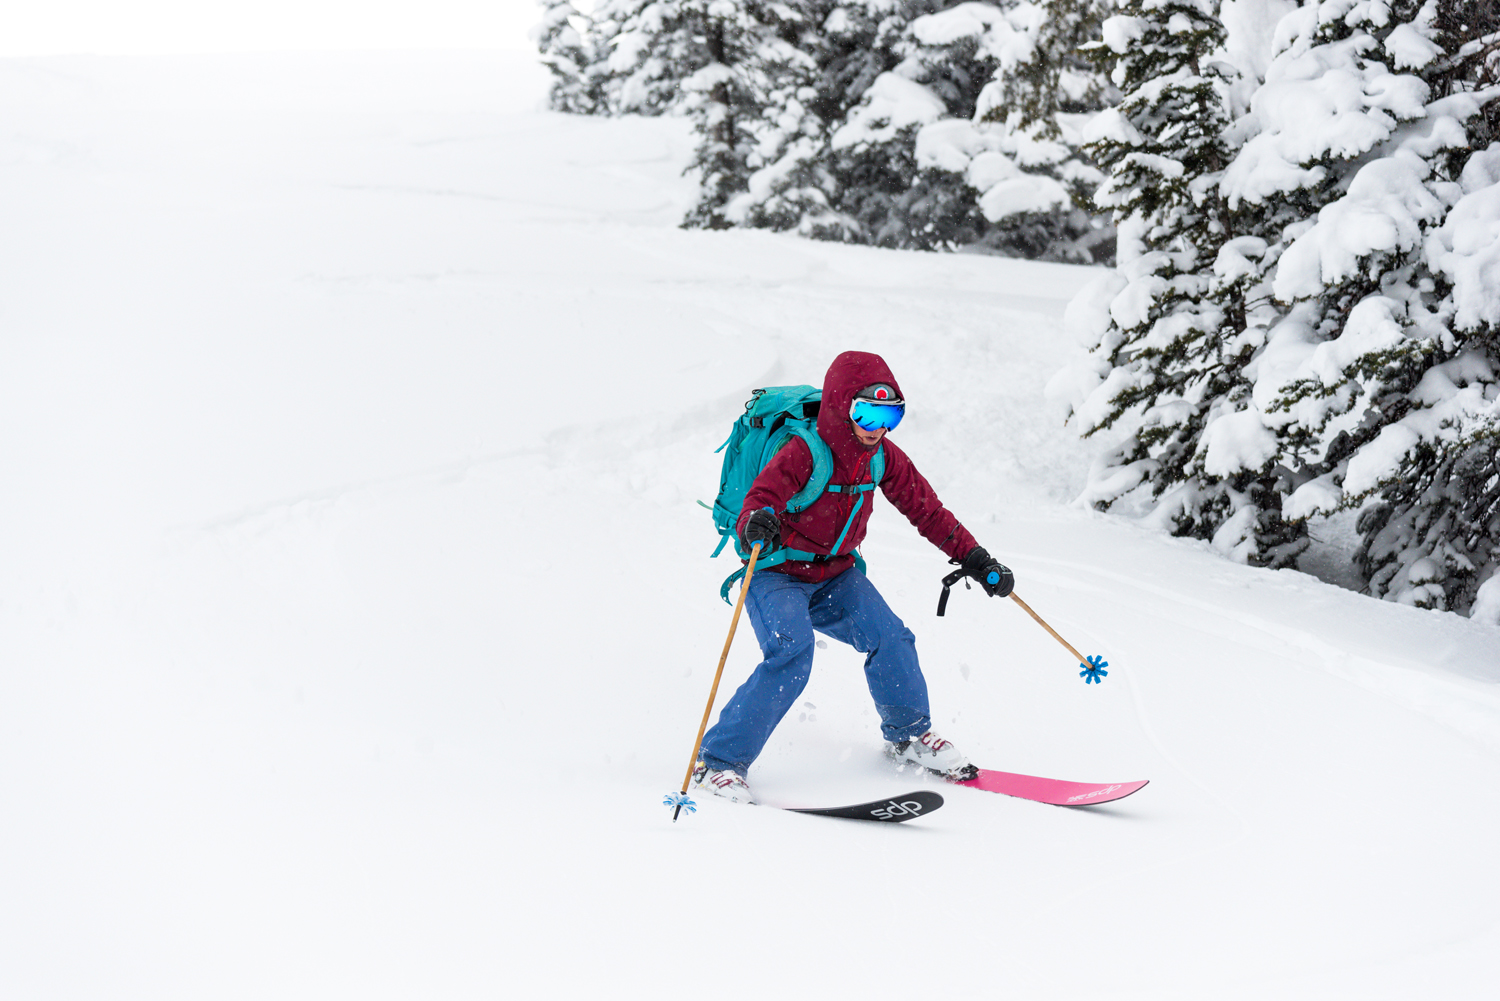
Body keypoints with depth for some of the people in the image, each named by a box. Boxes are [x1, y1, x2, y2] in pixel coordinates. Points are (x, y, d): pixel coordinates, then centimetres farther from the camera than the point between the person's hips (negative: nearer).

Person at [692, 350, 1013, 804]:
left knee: (889, 637, -11)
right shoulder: (803, 453, -24)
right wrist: (757, 526, -58)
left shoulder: (882, 456, -4)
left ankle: (909, 735, 17)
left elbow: (925, 508, 7)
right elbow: (759, 500, -33)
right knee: (791, 652, -29)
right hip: (777, 575, -6)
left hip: (836, 575, 6)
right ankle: (719, 762, -23)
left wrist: (974, 558, 6)